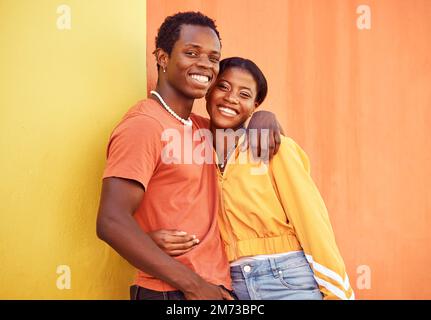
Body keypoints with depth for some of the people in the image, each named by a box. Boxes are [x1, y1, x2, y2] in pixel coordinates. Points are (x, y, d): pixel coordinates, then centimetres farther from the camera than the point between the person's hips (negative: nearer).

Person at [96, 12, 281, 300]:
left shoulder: (200, 127, 9)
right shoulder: (144, 124, -15)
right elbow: (112, 222, -22)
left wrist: (264, 117, 4)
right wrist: (193, 284, -20)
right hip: (173, 293, -8)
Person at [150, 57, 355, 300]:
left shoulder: (274, 148, -8)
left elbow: (311, 222, -9)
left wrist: (338, 292, -10)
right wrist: (153, 237, -17)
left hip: (289, 280, -3)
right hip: (232, 285, 4)